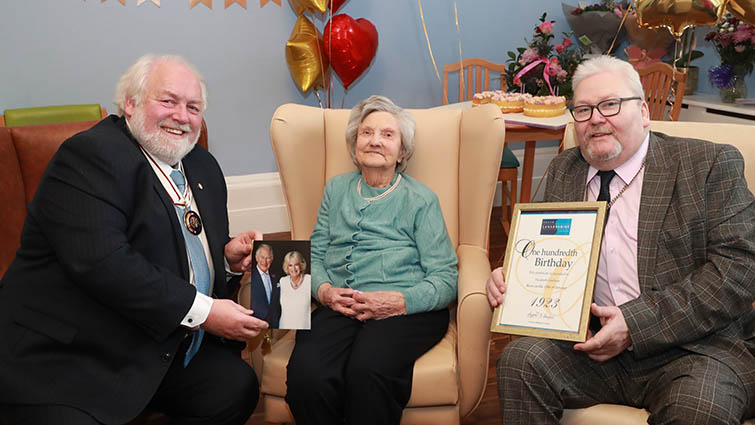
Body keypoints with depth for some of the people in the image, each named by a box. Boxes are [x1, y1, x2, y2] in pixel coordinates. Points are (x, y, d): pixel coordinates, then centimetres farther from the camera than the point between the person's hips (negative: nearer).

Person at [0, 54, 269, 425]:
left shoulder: (203, 167, 13)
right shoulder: (89, 155, -14)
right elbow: (103, 263, -26)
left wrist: (228, 256, 0)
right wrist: (201, 311, -24)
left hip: (162, 347, 8)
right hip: (67, 358, -7)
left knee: (237, 386, -11)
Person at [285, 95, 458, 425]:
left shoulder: (421, 199, 13)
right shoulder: (336, 189, 25)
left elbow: (445, 278, 5)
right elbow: (314, 255, 20)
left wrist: (398, 301, -13)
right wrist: (324, 290, -3)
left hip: (408, 310, -2)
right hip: (338, 308, 3)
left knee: (367, 373, -36)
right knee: (307, 377, -30)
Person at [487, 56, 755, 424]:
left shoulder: (711, 164, -2)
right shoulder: (564, 171, 14)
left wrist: (636, 323, -18)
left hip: (695, 348, -3)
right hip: (590, 342, 4)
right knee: (519, 360, -22)